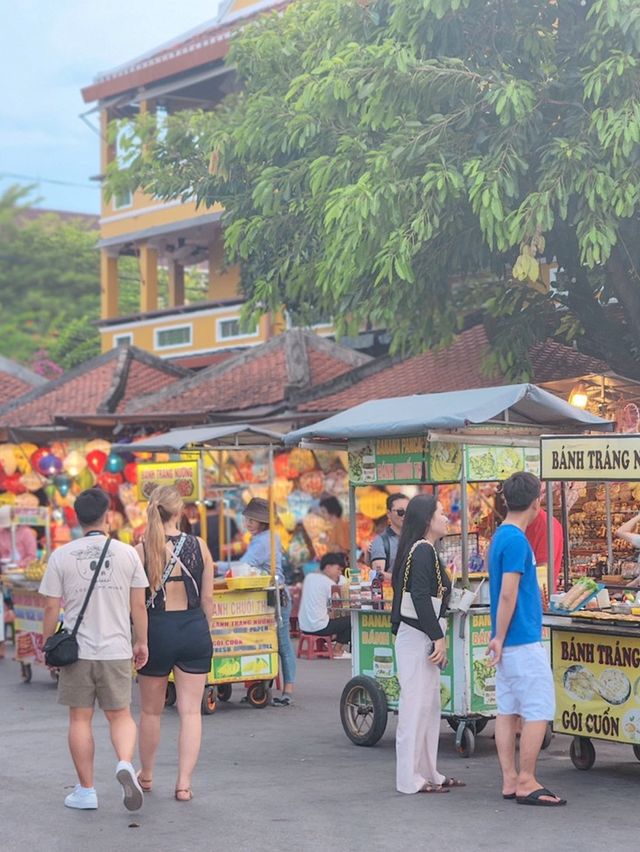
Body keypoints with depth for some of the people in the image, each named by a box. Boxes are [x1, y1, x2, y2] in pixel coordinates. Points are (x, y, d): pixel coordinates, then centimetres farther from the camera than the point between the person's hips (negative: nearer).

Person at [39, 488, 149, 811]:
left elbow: (51, 607, -2)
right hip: (117, 650, 1)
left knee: (80, 720, 9)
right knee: (120, 715, 12)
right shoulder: (127, 553, -1)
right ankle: (125, 763, -15)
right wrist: (141, 642, 13)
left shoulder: (61, 556, -3)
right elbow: (138, 606, 2)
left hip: (77, 650, -1)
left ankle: (86, 791, 13)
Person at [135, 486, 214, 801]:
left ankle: (146, 775, 33)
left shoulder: (141, 550, -10)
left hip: (157, 630, -1)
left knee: (150, 710, 17)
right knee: (190, 710, 6)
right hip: (193, 629, 1)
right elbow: (207, 598, 2)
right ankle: (184, 783, 2)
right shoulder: (199, 546, -4)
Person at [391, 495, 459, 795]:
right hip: (418, 638, -10)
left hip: (421, 638, 10)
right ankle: (410, 779, -1)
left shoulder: (425, 551, 16)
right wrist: (438, 638, -19)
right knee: (417, 706, -6)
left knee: (429, 705, 14)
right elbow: (420, 597, -21)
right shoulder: (423, 551, -14)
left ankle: (427, 772, 21)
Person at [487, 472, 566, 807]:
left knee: (509, 711, 10)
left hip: (508, 641, 10)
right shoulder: (516, 540, -17)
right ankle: (526, 783, -2)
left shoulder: (501, 536, 14)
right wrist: (500, 638, -16)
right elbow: (508, 595, -20)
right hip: (523, 641, -10)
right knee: (539, 711, -5)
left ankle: (510, 781, 14)